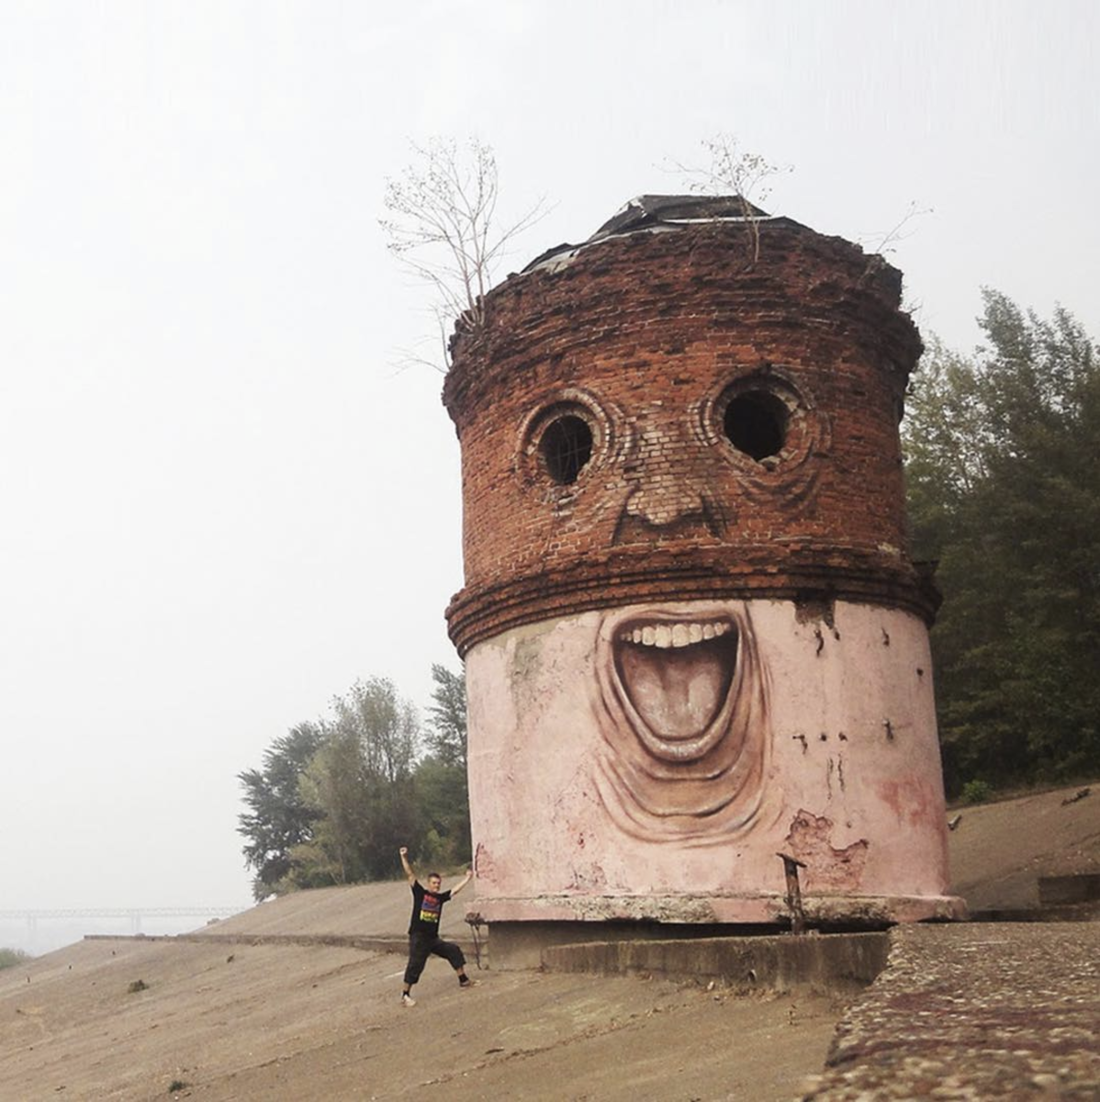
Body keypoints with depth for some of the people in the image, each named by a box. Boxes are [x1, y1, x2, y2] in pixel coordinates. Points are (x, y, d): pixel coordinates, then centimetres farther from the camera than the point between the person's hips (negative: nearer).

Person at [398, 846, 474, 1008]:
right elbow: (410, 874, -11)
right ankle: (405, 995, 1)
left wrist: (467, 878, 18)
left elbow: (455, 890, 17)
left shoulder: (440, 897, 9)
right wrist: (404, 857, -20)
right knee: (415, 965, -9)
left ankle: (463, 980, 22)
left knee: (453, 950, 8)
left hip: (434, 938, 6)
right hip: (418, 937, -6)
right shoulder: (420, 892, -4)